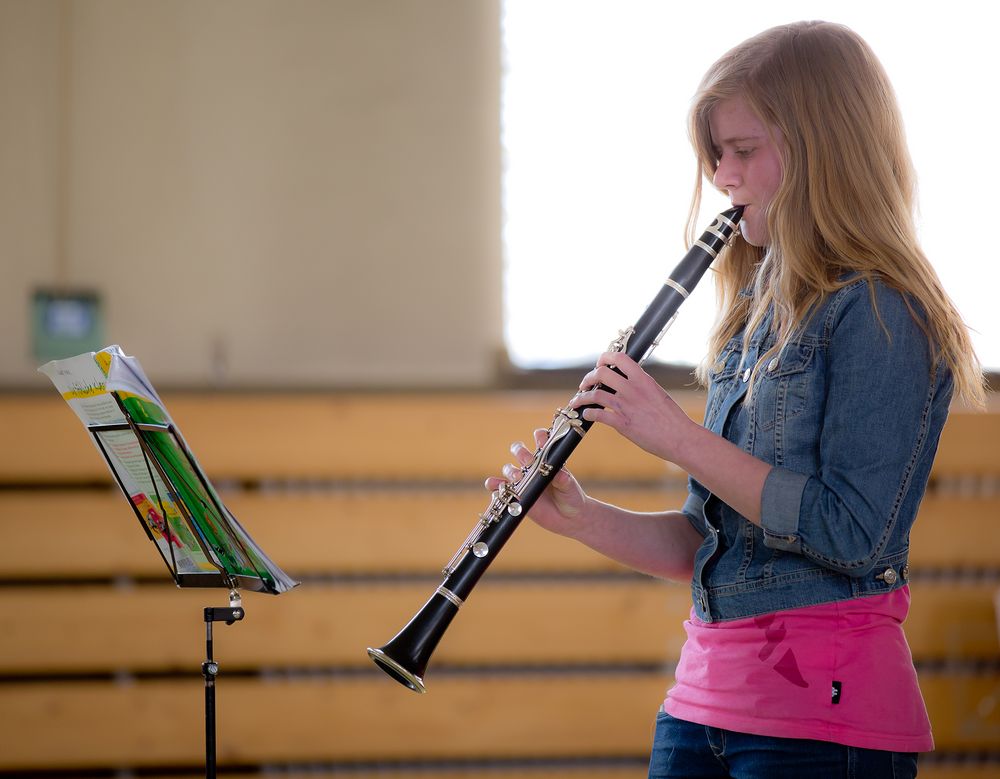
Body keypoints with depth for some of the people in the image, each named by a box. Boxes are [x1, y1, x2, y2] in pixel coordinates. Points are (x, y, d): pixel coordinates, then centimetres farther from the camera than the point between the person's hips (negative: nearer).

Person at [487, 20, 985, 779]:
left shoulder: (879, 314, -11)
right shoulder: (759, 318, 14)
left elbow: (854, 535, -20)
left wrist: (679, 436, -18)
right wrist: (580, 517, 0)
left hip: (824, 710, -7)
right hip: (704, 696, 7)